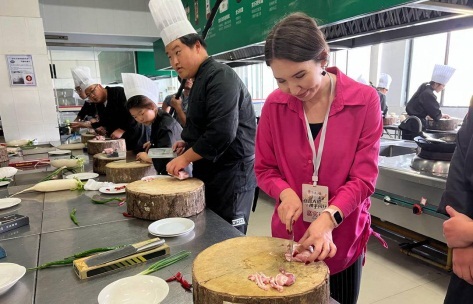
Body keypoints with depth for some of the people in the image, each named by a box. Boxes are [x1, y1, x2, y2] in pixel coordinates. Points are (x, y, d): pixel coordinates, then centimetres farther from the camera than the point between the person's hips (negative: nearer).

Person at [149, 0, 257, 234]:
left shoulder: (220, 76, -16)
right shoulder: (202, 80, 16)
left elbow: (223, 132, -27)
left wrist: (185, 158, -17)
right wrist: (189, 144, 11)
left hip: (232, 174, -9)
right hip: (212, 173, 10)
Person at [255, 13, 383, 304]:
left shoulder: (365, 100, -13)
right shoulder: (274, 105, -8)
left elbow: (364, 177, -14)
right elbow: (264, 168, 0)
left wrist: (329, 218, -28)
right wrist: (285, 193, -19)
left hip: (342, 240, -1)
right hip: (290, 237, 2)